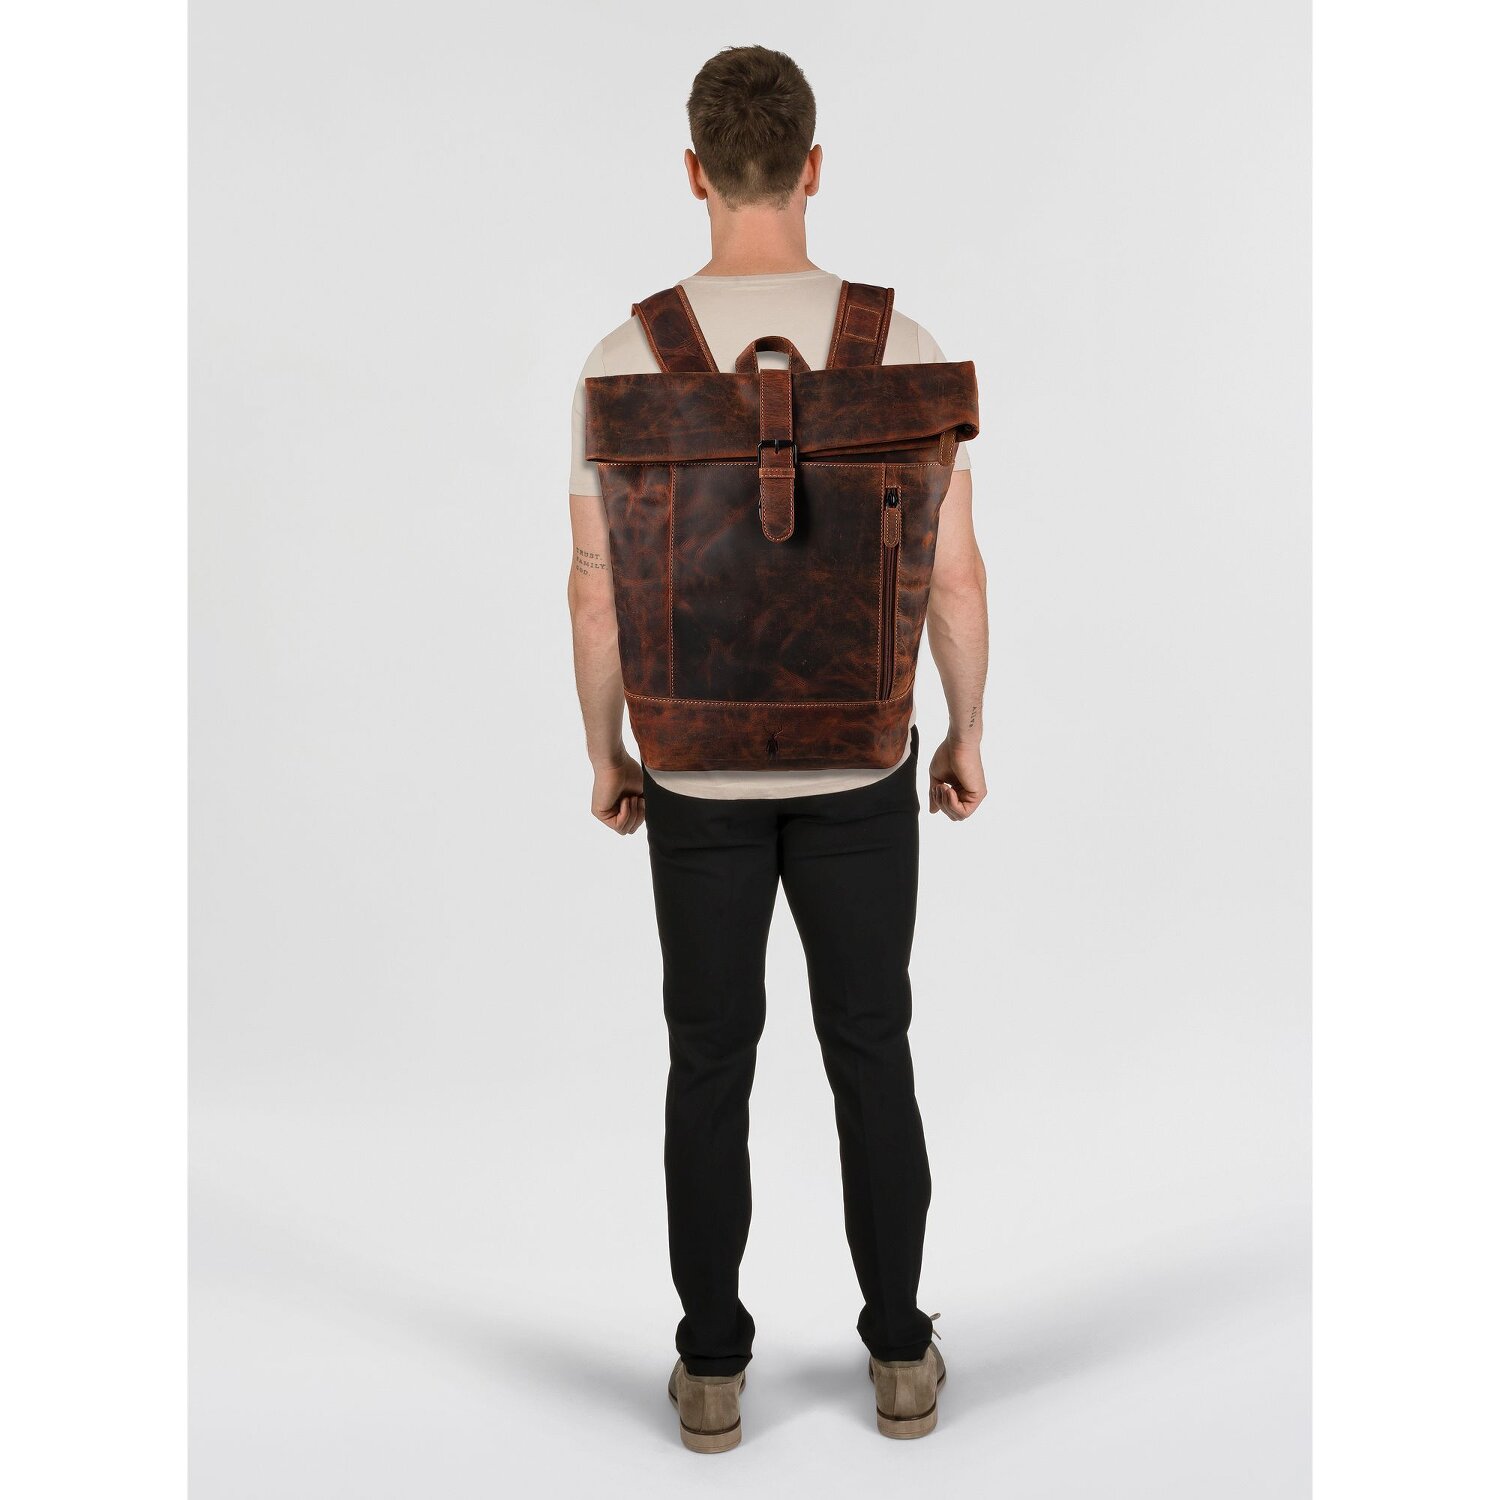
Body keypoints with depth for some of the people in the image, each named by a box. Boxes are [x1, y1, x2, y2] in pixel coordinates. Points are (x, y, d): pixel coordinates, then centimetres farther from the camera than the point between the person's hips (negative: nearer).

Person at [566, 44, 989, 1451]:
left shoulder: (626, 355, -11)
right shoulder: (899, 345, -11)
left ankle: (714, 1367, 22)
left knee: (710, 1062, 13)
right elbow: (955, 575, -9)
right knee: (870, 1052, 14)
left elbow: (595, 593, -7)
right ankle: (899, 1354, 25)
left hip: (699, 771, 0)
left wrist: (606, 755, 8)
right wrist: (966, 735, 8)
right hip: (857, 767, 0)